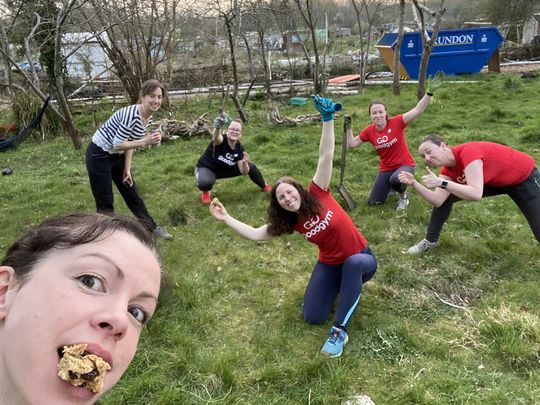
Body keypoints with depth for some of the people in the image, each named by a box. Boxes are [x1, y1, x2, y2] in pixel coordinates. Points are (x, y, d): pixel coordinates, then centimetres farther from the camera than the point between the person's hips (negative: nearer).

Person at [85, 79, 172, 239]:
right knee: (105, 202, -1)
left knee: (131, 192, 18)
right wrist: (145, 141, -32)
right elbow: (117, 144, -28)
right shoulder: (131, 114, -29)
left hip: (116, 155, 8)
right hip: (99, 154, -8)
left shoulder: (149, 118, -2)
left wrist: (127, 169, 4)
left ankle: (152, 227, 30)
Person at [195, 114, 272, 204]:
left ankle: (264, 186, 28)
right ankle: (205, 192, 0)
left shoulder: (239, 147, -15)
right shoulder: (221, 140, -30)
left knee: (250, 166, -3)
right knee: (206, 182, -41)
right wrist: (217, 127, -83)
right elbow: (216, 138, -59)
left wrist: (244, 162, -35)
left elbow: (244, 172, -13)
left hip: (224, 169, 5)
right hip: (206, 168, -5)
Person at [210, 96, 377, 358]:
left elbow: (325, 157, -25)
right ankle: (340, 286, 23)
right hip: (330, 265, 4)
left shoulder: (318, 195, -15)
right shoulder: (290, 223, -6)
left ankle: (339, 331, -27)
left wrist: (328, 118, -33)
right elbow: (255, 234, -10)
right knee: (312, 317, -9)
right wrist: (226, 218, -16)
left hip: (361, 259, -3)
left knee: (353, 263, -42)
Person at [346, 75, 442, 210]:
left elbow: (417, 110, -28)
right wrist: (348, 128, -10)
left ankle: (403, 197, -3)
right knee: (373, 202, 3)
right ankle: (391, 186, 35)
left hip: (405, 165, -4)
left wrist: (429, 92, -39)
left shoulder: (396, 122, -17)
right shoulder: (369, 131, -6)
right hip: (386, 168, 5)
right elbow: (352, 144, 1)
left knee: (396, 180, -42)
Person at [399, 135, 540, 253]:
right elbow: (437, 201, -19)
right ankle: (431, 240, 14)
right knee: (445, 198, -2)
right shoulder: (448, 170, -12)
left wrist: (441, 183, -47)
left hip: (524, 178, -7)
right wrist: (414, 184, -30)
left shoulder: (468, 152, -36)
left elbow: (476, 194, -45)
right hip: (494, 181, 7)